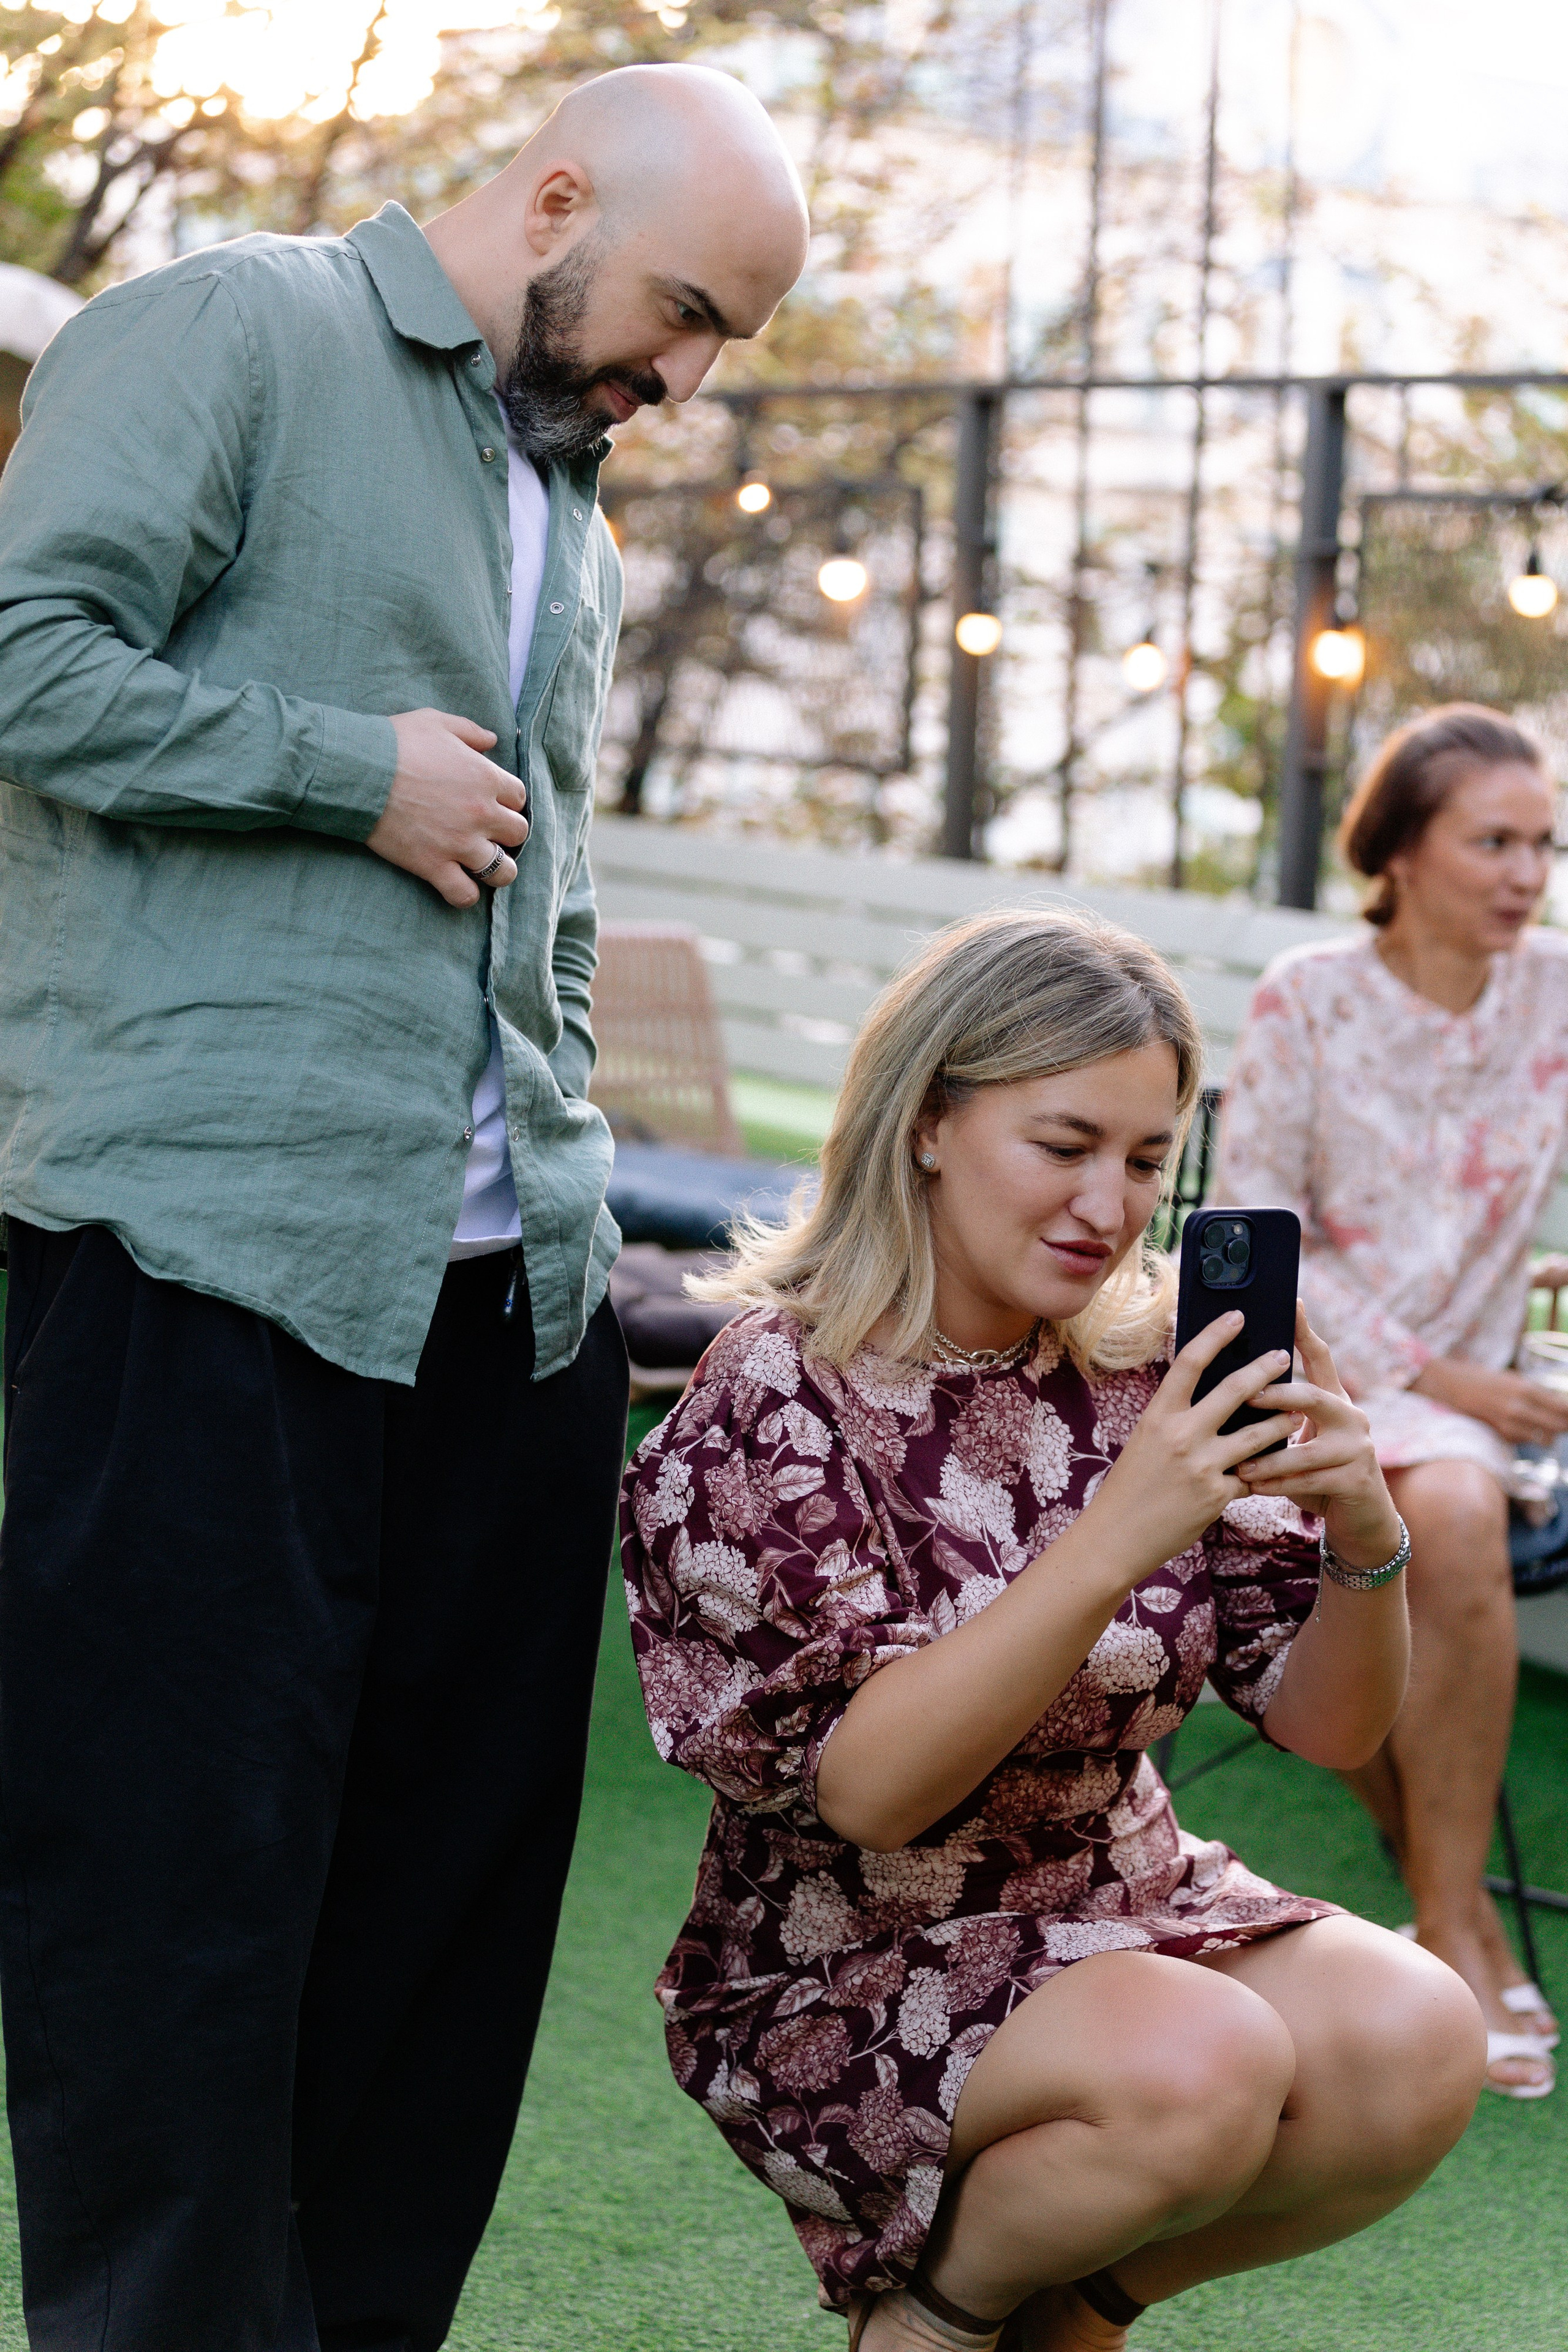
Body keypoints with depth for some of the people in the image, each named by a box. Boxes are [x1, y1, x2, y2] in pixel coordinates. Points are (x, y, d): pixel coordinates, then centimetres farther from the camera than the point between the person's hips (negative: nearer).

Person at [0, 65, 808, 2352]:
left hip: (508, 1282, 8)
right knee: (183, 1861, -5)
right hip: (213, 1245, -8)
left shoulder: (572, 508, 24)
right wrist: (355, 771, -8)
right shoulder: (230, 333, -1)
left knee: (459, 1845, 8)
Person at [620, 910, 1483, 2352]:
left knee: (1421, 2040, -21)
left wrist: (1366, 1535, -21)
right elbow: (869, 1785, -23)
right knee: (1198, 2067, -32)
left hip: (1119, 1911, 6)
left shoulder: (1149, 1369, 1)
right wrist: (1117, 1540, -33)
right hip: (841, 1984, -5)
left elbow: (1330, 1726, 1)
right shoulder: (778, 1400, -13)